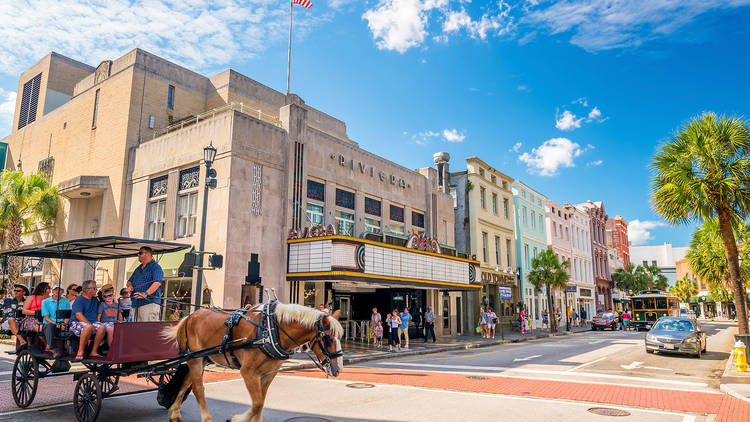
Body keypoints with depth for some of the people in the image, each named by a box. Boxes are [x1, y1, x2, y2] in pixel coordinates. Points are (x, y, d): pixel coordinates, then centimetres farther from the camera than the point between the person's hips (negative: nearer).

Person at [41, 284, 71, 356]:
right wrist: (56, 325, -17)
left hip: (62, 324, 2)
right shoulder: (45, 301, 9)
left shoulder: (66, 301, 16)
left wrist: (64, 324, -13)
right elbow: (46, 317, 0)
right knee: (50, 325, -38)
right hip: (50, 323, -2)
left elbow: (67, 316, 10)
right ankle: (52, 348, -39)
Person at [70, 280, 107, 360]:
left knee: (102, 327, -23)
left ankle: (94, 351, -15)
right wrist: (90, 324, -25)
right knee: (88, 327, -38)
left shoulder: (95, 299, 17)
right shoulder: (79, 299, -5)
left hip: (91, 322, 6)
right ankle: (80, 352, -27)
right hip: (77, 322, -6)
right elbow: (78, 315, -18)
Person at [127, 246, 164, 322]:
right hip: (137, 304, 9)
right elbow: (129, 281, 31)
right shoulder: (138, 269, 24)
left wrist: (145, 294, -31)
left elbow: (157, 283, -19)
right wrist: (130, 286, 6)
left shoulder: (155, 267, -5)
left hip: (150, 302, -9)